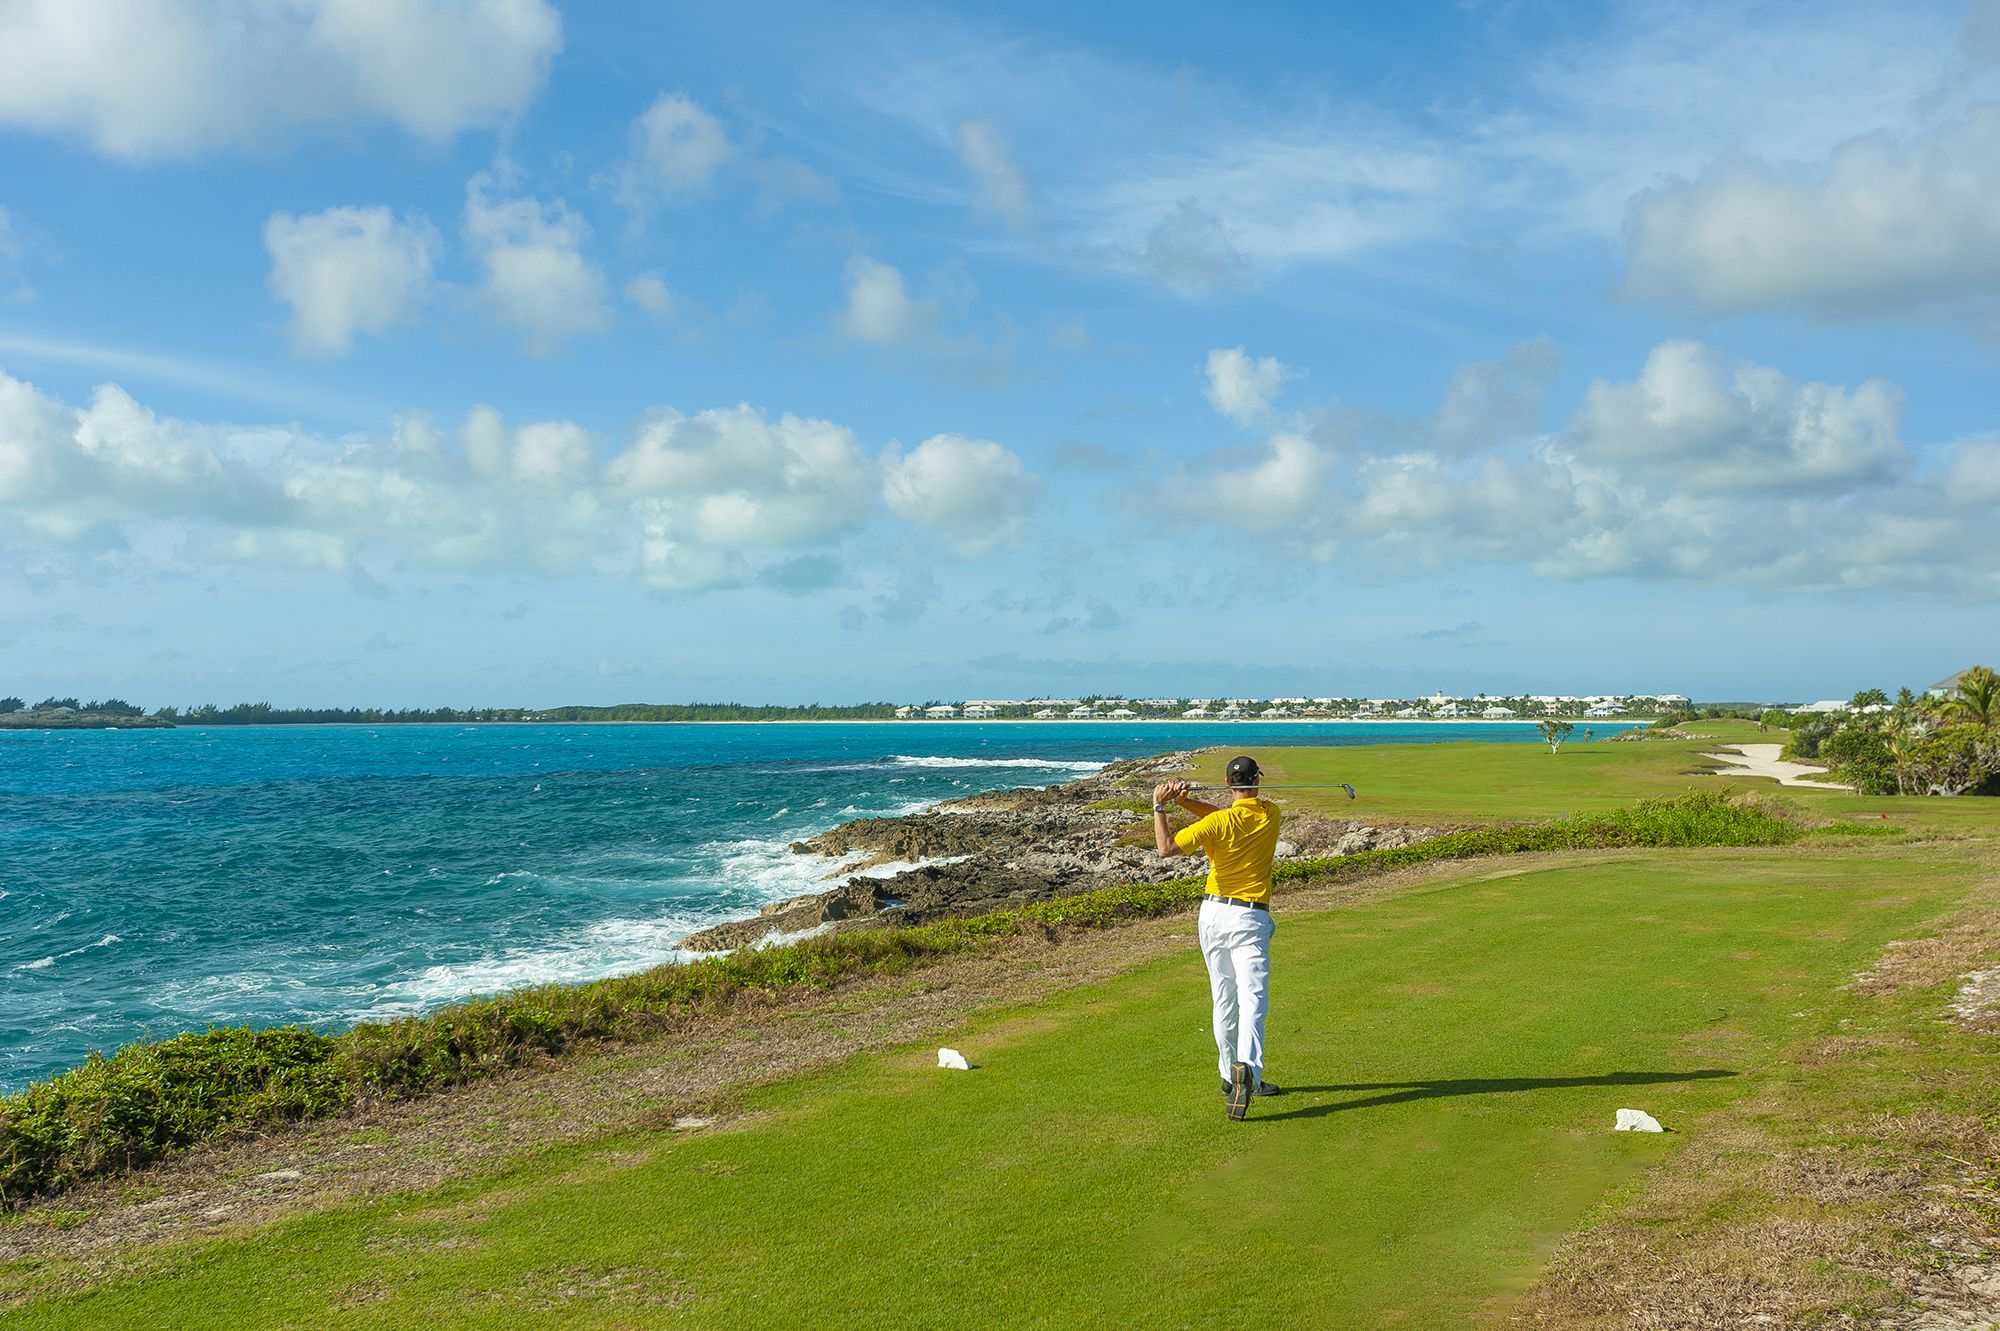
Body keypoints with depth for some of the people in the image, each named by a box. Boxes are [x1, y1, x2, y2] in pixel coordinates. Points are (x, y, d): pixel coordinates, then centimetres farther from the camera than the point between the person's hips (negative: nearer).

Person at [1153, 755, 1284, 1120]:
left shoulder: (1220, 823, -10)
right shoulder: (1271, 815, 0)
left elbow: (1166, 848, -15)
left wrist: (1159, 806, -5)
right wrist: (1185, 800, -7)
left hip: (1214, 913, 1)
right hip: (1251, 919, -1)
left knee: (1224, 1000, 14)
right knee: (1251, 1000, -10)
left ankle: (1230, 1075, 24)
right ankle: (1248, 1067, -33)